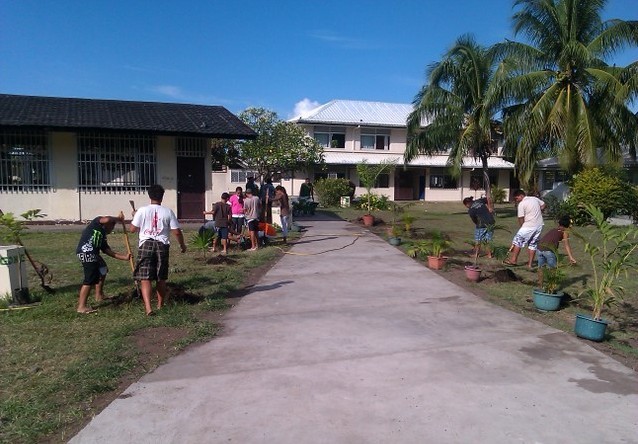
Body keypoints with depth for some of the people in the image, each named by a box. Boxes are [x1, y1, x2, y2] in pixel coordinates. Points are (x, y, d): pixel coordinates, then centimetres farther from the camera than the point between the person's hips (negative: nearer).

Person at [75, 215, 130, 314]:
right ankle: (81, 307, -11)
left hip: (93, 253, 10)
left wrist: (124, 257, 18)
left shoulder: (102, 235, 27)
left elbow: (107, 251, 21)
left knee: (102, 270, 27)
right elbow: (106, 220, -16)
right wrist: (118, 219, 2)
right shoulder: (97, 222, 8)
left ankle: (99, 296, 39)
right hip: (86, 252, -10)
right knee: (91, 279, -12)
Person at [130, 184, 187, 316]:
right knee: (161, 278, 16)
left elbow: (132, 229, 2)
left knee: (145, 278, -3)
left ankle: (148, 307, -17)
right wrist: (182, 245, 17)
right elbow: (177, 231, 1)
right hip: (162, 246, 2)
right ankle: (160, 304, 30)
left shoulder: (142, 211, -2)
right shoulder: (168, 212, 1)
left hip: (146, 245, -1)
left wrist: (135, 217, 21)